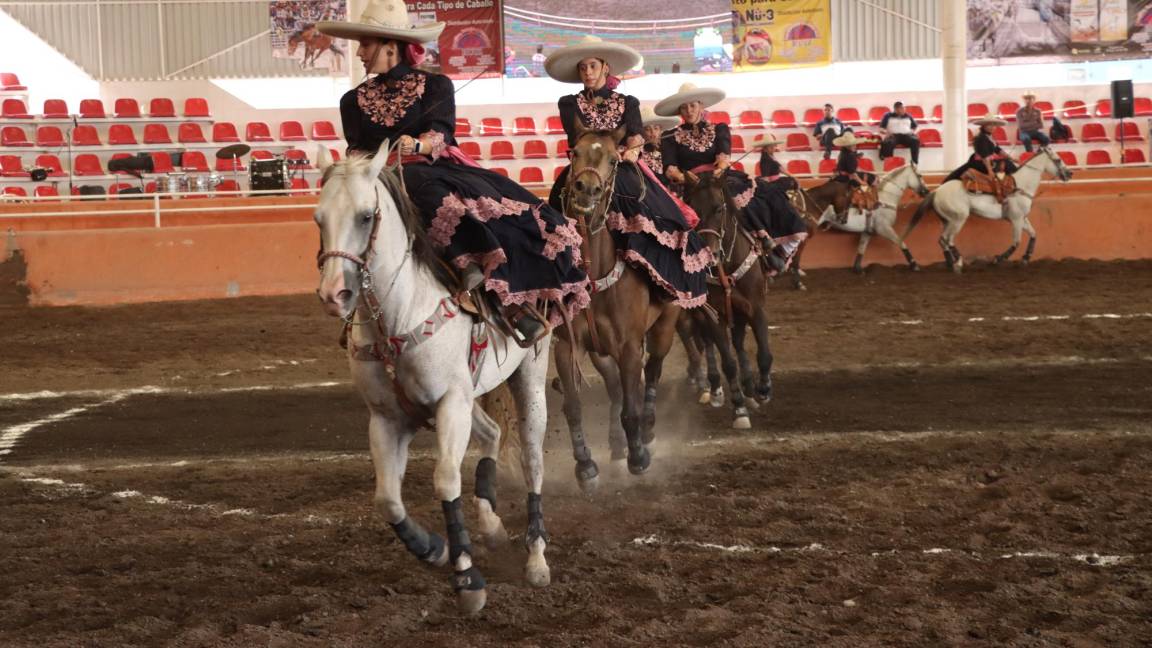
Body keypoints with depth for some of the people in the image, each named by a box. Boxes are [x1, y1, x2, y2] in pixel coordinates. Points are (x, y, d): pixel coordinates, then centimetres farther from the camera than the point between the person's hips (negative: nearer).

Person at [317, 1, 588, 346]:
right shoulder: (354, 101, 20)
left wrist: (418, 144, -26)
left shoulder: (435, 85, 12)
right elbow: (357, 149, 13)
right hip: (389, 177, -1)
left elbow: (441, 133, -3)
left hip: (443, 168, 1)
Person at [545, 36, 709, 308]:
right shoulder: (570, 104, 15)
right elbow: (578, 137, -2)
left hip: (624, 172, 1)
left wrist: (633, 150, -22)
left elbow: (637, 133, 2)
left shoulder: (627, 103, 19)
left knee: (667, 222, -22)